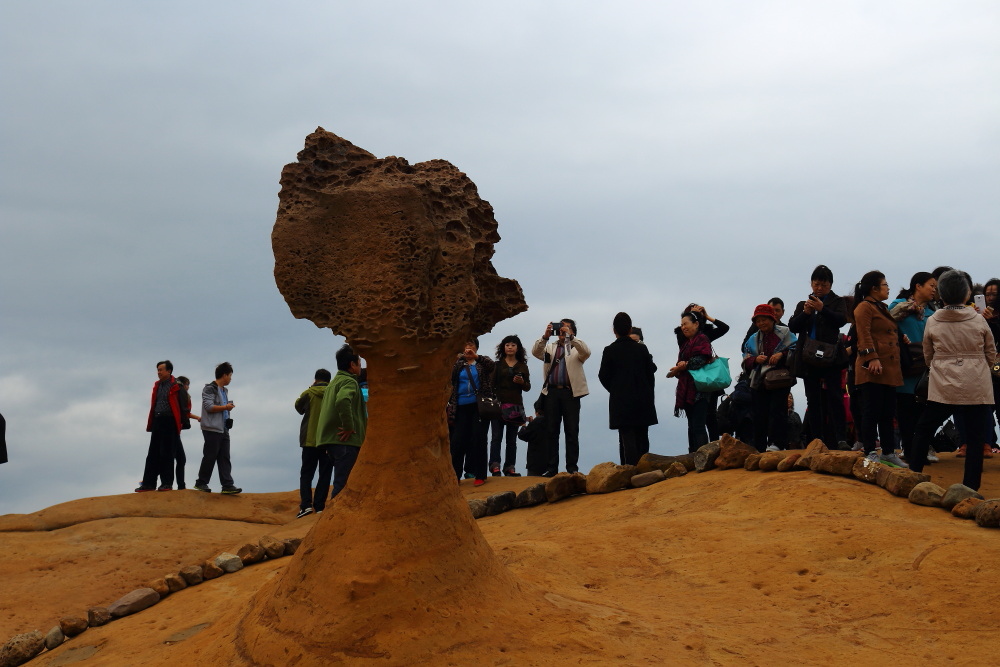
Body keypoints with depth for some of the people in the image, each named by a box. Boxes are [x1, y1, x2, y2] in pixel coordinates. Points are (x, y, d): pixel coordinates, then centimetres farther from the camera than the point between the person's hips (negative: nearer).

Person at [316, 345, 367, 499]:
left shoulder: (333, 383, 22)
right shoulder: (349, 382, -8)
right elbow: (342, 401, -30)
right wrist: (349, 427, -21)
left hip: (330, 439, 10)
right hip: (346, 441, -10)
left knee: (341, 483, 14)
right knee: (342, 485, -11)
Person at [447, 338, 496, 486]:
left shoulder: (482, 362, 7)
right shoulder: (458, 364, 9)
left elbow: (492, 365, -15)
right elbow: (450, 380, -3)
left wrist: (476, 356, -25)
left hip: (479, 406, -1)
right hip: (462, 407, 1)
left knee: (478, 440, -1)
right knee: (457, 441, -2)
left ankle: (480, 475, 6)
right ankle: (454, 475, 5)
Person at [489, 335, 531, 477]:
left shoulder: (522, 366, 13)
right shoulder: (497, 365, 8)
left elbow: (528, 387, 11)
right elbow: (492, 384, 4)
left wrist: (522, 382, -10)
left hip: (516, 405, 2)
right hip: (499, 404, -2)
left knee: (512, 439, 3)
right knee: (497, 436, -8)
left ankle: (510, 467, 5)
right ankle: (495, 466, -11)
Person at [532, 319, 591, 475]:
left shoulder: (576, 347, 9)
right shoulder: (550, 347, 17)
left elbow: (586, 352, -12)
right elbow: (535, 352, 0)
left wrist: (570, 337, -20)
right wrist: (545, 336, -15)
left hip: (571, 393, -2)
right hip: (552, 392, 3)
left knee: (572, 432, -1)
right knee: (551, 431, 3)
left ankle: (572, 467, 4)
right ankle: (552, 467, 7)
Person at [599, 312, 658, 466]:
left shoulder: (610, 351, -6)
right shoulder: (641, 348, 0)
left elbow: (603, 376, -3)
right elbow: (651, 373, 3)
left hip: (620, 401, -2)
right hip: (643, 400, 3)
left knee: (627, 438, -4)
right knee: (642, 437, 10)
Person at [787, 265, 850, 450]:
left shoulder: (837, 302, 8)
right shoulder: (802, 304, 17)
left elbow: (842, 320, -10)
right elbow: (792, 327, 6)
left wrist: (822, 309, -25)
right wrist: (805, 313, -11)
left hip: (830, 357, -4)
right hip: (808, 358, 4)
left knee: (834, 397, -12)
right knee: (813, 402, 5)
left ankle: (840, 439, -17)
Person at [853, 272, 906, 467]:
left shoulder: (882, 308, 24)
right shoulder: (864, 307, -5)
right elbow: (864, 335, -16)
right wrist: (872, 358, -24)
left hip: (889, 368, 10)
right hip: (873, 369, -9)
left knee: (888, 413, 10)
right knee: (872, 412, -6)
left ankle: (888, 452, 15)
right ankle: (870, 453, -2)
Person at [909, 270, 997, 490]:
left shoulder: (932, 322, -3)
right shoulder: (979, 321, -2)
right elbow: (991, 356, 8)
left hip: (943, 387, 0)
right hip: (977, 388, 0)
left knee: (924, 429, 13)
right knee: (975, 436, 5)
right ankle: (971, 486, 5)